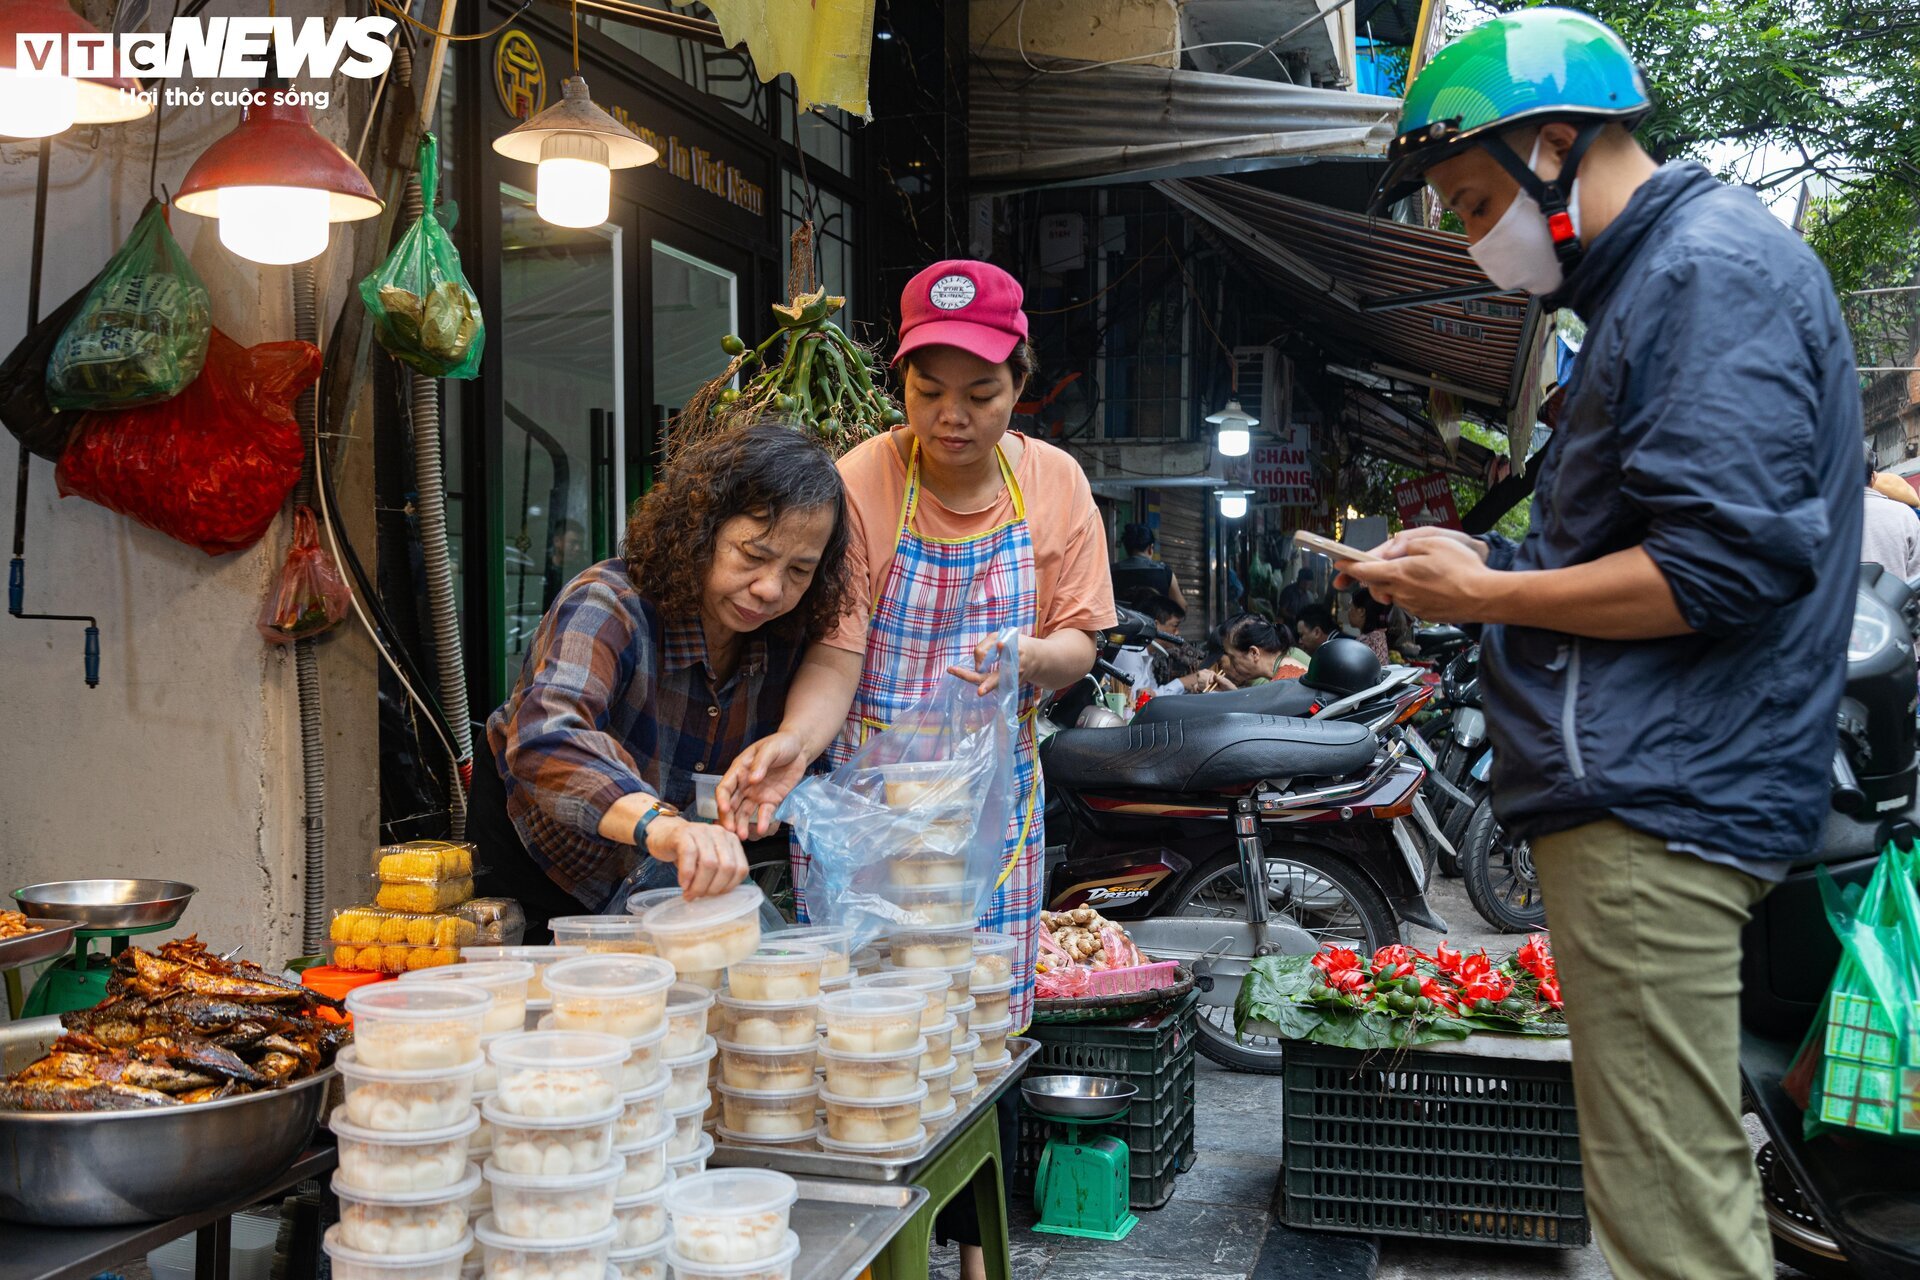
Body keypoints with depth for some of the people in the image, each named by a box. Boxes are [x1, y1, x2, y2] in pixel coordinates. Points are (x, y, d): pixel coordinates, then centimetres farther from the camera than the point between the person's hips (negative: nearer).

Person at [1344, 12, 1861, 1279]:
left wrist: (1485, 594, -11)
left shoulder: (1713, 266, -11)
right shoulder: (1656, 277, 21)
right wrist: (1487, 563, 13)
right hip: (1639, 794, 11)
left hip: (1655, 804, -11)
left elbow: (1718, 568, -21)